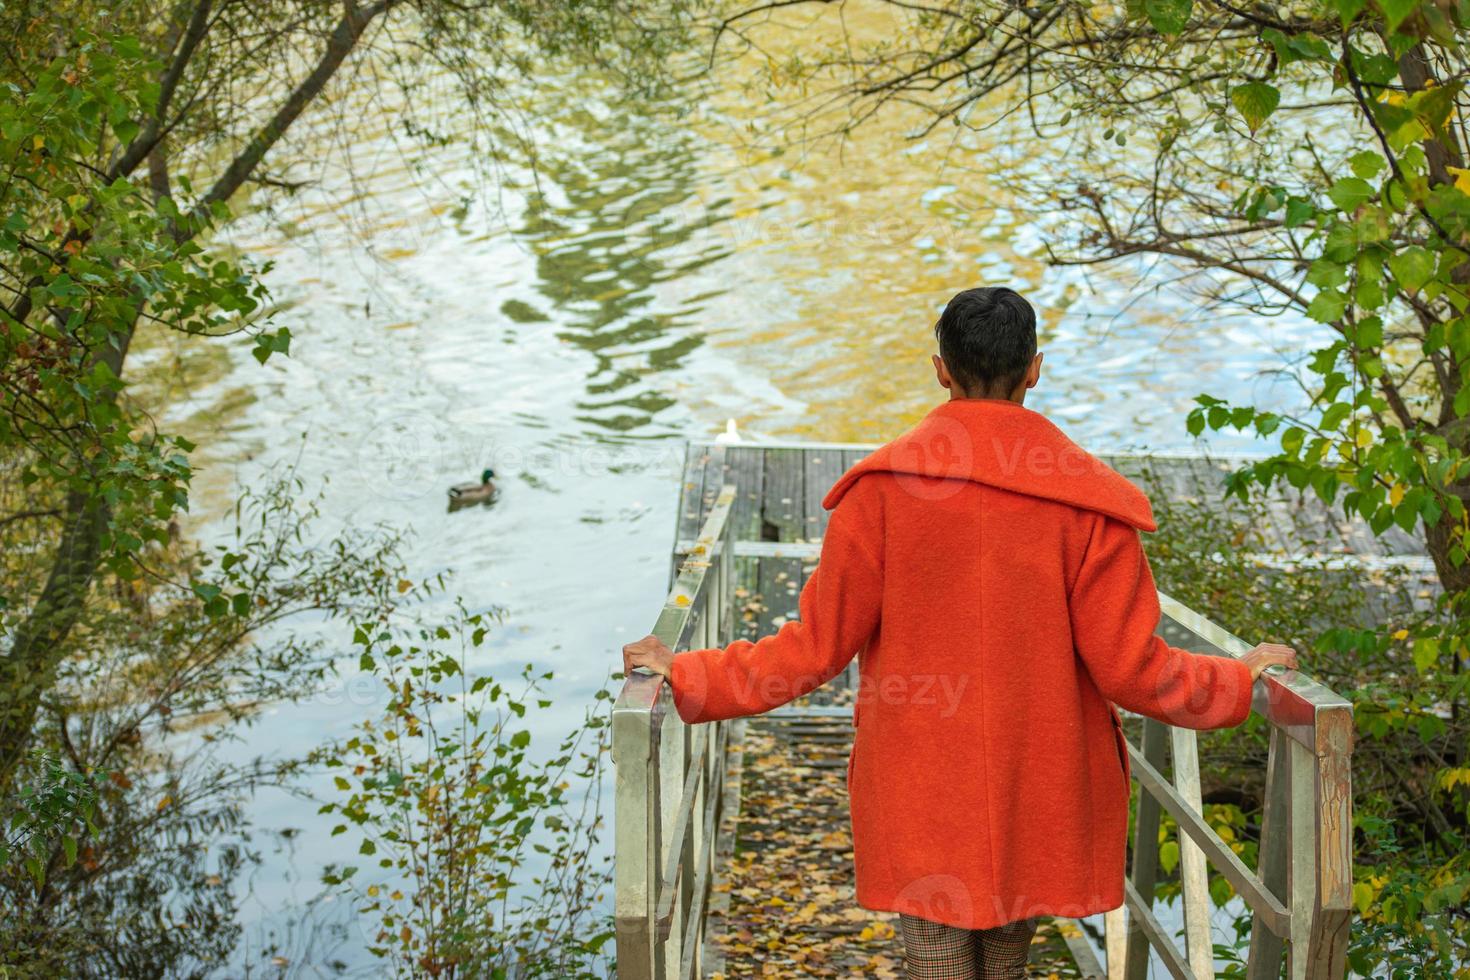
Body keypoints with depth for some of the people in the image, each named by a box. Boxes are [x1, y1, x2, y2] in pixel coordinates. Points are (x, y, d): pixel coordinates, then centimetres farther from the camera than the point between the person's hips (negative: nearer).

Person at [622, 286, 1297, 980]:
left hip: (918, 797, -1)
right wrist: (1244, 678, 10)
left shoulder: (879, 488, -9)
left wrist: (684, 676, 3)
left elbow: (818, 646, -8)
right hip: (1043, 798, 1)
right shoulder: (1088, 500, -8)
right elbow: (1129, 668, -7)